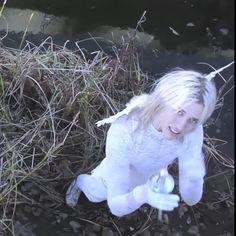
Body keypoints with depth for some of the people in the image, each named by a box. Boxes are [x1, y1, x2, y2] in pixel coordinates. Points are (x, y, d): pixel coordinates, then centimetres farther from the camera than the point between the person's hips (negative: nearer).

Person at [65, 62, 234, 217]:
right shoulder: (123, 131, -46)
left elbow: (190, 199, -28)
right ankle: (80, 181, 61)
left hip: (149, 177, 3)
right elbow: (116, 206, -42)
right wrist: (143, 194, -63)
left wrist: (194, 178, -50)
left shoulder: (192, 132, -36)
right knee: (96, 195, 28)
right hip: (117, 174, -3)